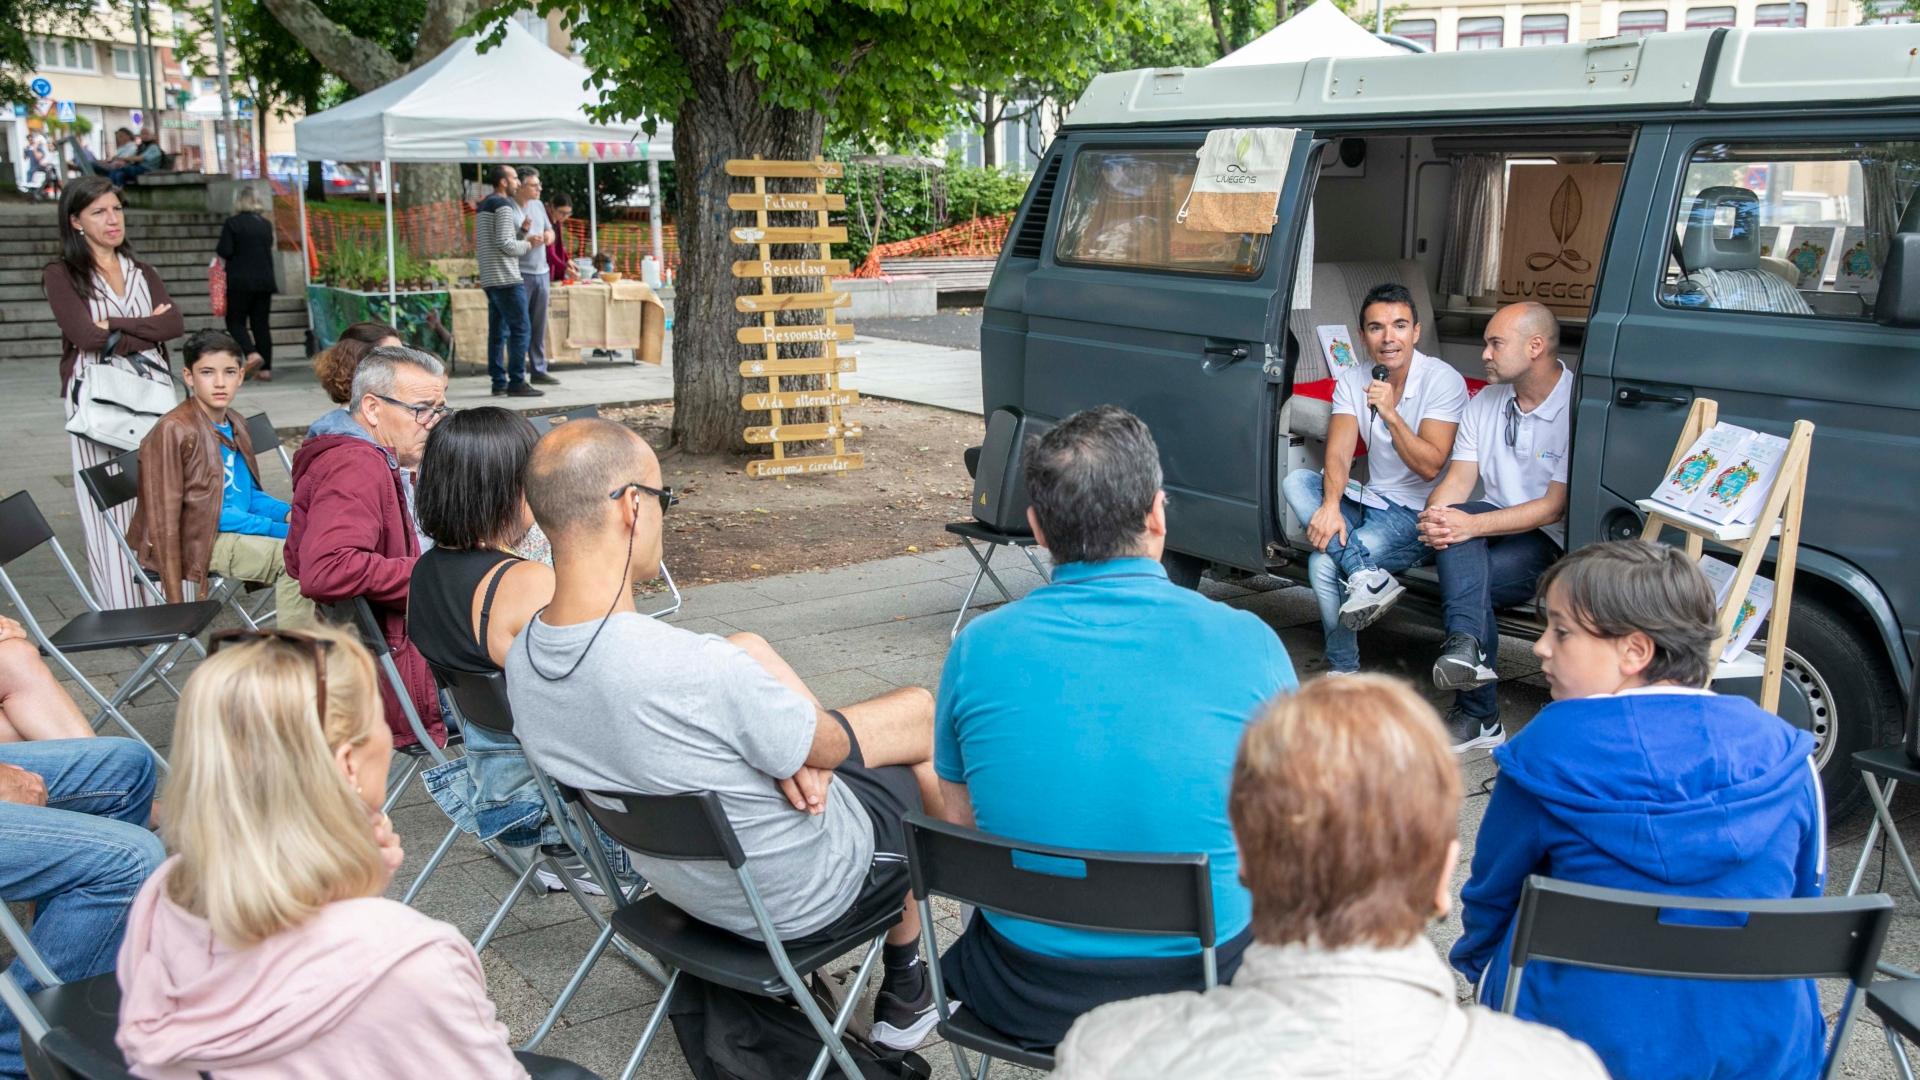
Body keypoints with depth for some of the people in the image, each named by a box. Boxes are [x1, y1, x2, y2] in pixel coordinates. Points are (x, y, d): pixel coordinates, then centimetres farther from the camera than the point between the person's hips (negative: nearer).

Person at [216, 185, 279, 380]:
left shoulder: (232, 223, -9)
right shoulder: (266, 224, 6)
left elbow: (225, 251, -11)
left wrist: (217, 250, 9)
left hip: (239, 282, -4)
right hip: (265, 281, 4)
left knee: (235, 321, 5)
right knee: (261, 323, 8)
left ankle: (252, 354, -19)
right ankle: (265, 369, 6)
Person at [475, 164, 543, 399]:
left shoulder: (483, 206, 19)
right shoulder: (503, 206, -11)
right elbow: (505, 243, -18)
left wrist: (526, 240, 14)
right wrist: (529, 245, -1)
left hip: (489, 279, 10)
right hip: (507, 278, -10)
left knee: (498, 331, 9)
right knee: (520, 329, -8)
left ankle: (499, 382, 9)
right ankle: (517, 383, -10)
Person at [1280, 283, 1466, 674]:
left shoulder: (1442, 381, -11)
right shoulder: (1353, 382, 5)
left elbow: (1430, 467, -17)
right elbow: (1338, 455, -9)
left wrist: (1391, 414, -28)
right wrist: (1330, 505, -29)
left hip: (1419, 514, -6)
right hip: (1370, 503, 6)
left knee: (1324, 563, -28)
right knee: (1295, 480, -22)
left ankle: (1344, 668, -14)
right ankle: (1365, 574, -37)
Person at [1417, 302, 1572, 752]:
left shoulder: (1577, 408, -13)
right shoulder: (1485, 402, 9)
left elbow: (1554, 508, -18)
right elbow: (1457, 481, 3)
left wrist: (1470, 526, -28)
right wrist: (1435, 517, -22)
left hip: (1551, 539, -5)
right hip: (1494, 521, 5)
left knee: (1463, 581, -30)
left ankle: (1476, 716, -22)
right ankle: (1466, 646, -46)